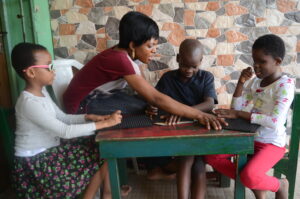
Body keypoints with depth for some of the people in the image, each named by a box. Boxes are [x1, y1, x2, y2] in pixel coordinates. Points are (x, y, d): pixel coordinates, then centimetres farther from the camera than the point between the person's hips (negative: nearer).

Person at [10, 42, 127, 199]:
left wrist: (89, 117, -8)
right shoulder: (29, 102, -25)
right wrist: (105, 123, -28)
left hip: (48, 153, 8)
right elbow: (65, 131, -30)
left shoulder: (42, 92, 4)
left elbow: (63, 118, 9)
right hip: (34, 163, -8)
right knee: (101, 157, -8)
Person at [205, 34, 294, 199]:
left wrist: (239, 114, -25)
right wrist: (241, 82, -9)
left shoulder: (285, 85, -16)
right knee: (211, 155, -4)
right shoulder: (255, 81, 3)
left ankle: (279, 185, 6)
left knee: (249, 176, -31)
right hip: (250, 138, 7)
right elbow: (236, 108, 2)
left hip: (272, 143, -6)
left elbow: (275, 122, -28)